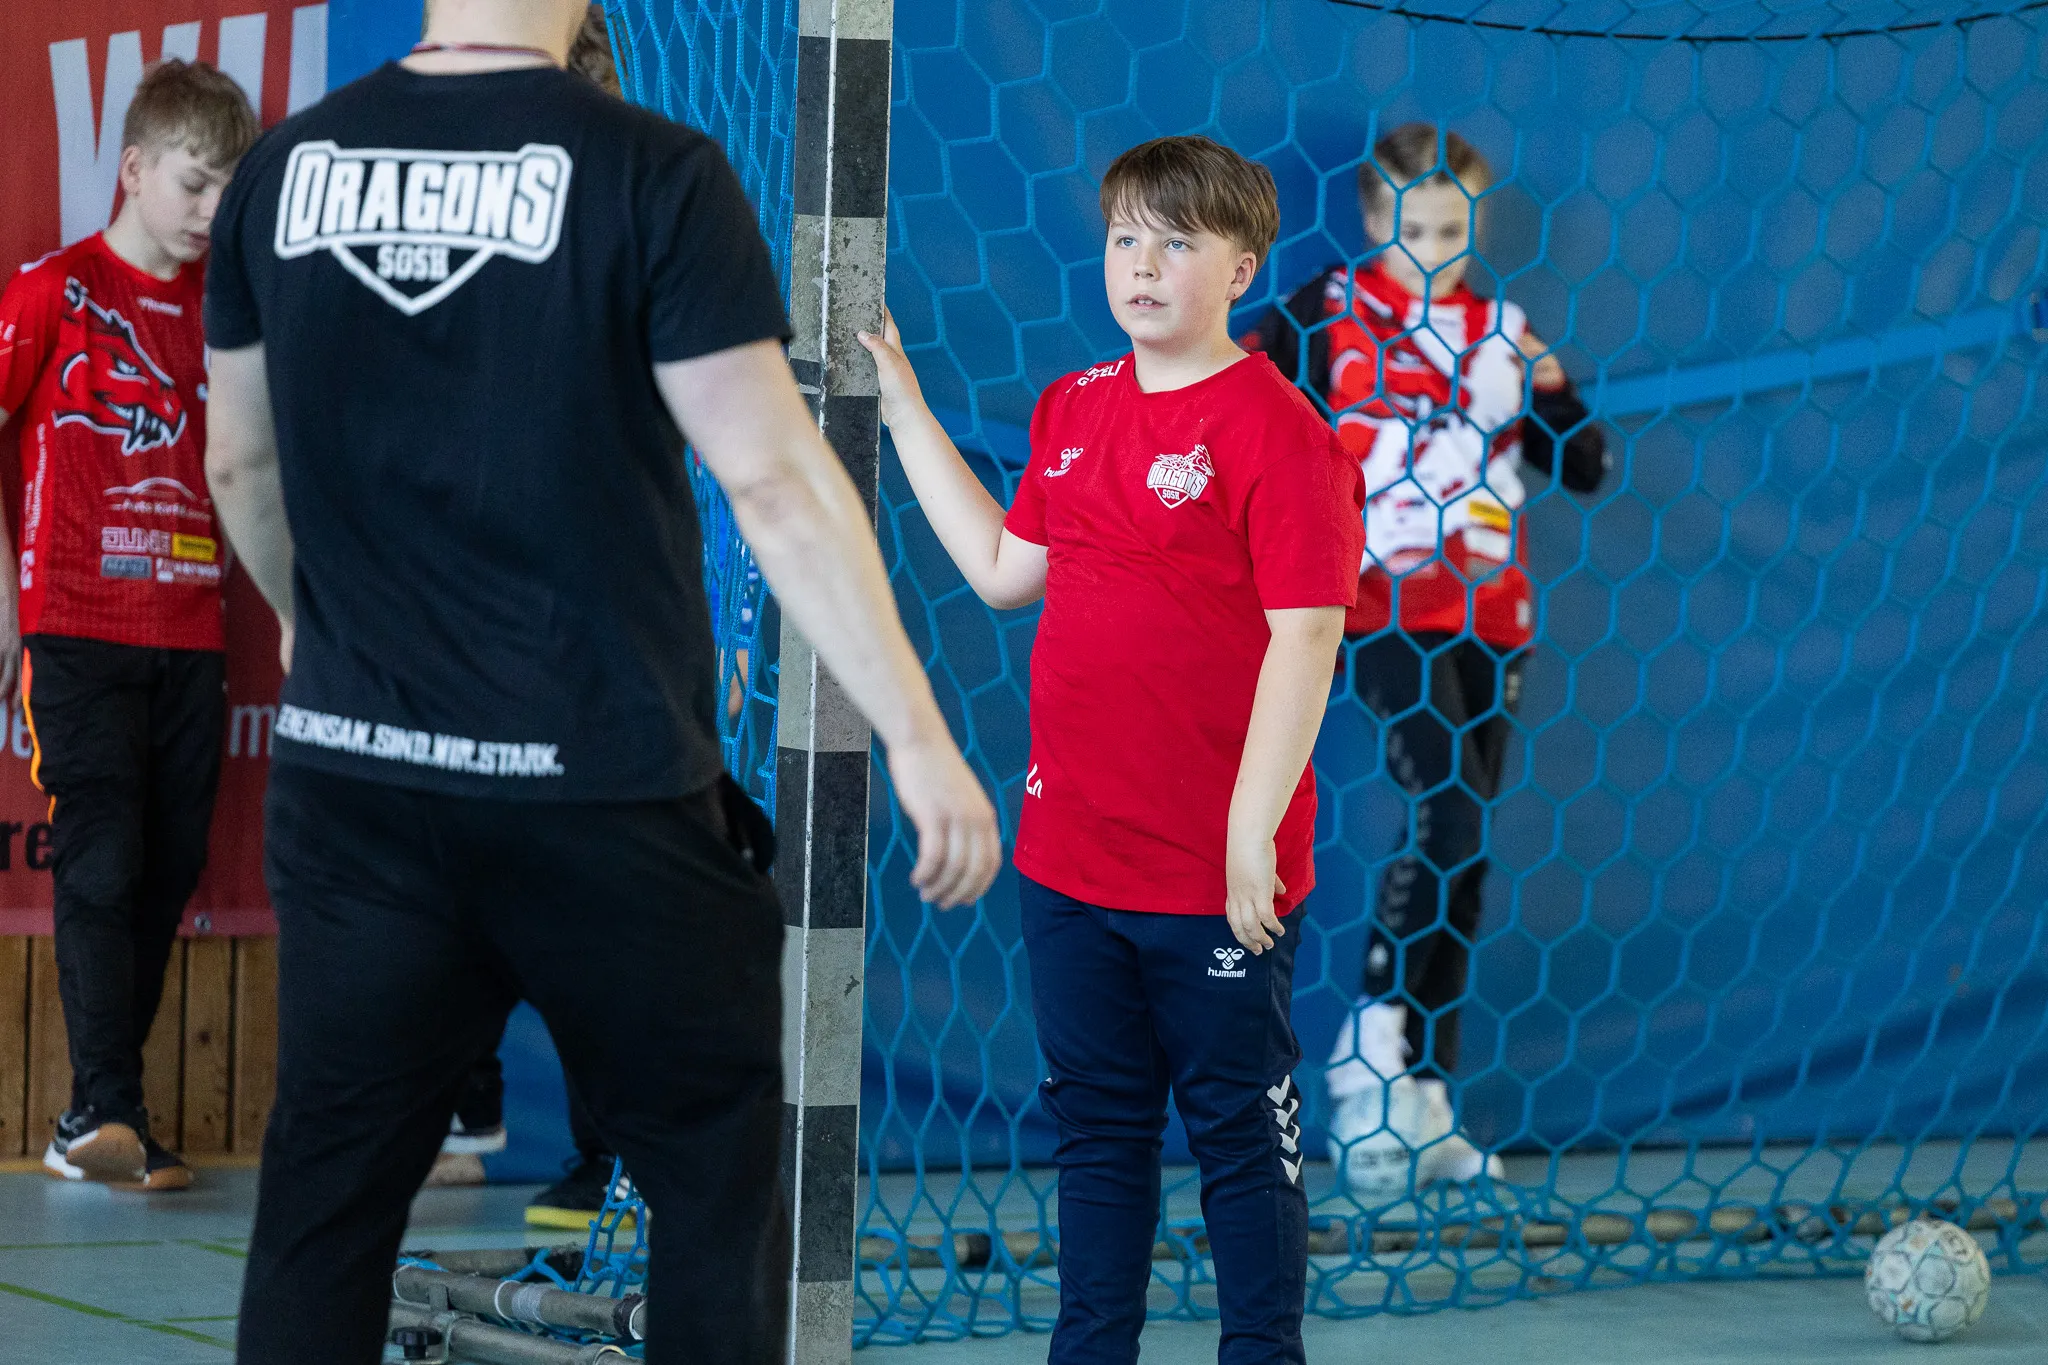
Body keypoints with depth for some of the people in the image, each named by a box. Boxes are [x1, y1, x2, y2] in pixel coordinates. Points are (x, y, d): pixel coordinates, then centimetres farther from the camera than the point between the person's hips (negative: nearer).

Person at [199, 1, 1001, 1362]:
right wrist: (918, 735, -9)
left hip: (353, 781, 4)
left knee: (326, 1198, 11)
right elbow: (777, 483, -13)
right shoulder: (655, 174, -11)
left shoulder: (286, 167, 3)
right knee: (715, 1172, 11)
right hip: (604, 792, -4)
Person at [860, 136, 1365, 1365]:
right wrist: (905, 409, 17)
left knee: (1241, 1128, 5)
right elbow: (1004, 570, 18)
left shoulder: (1277, 431, -12)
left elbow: (1305, 634, -16)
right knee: (1096, 1122, 15)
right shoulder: (1072, 410, 10)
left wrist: (1255, 831, -20)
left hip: (1215, 879, -7)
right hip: (1072, 853, 7)